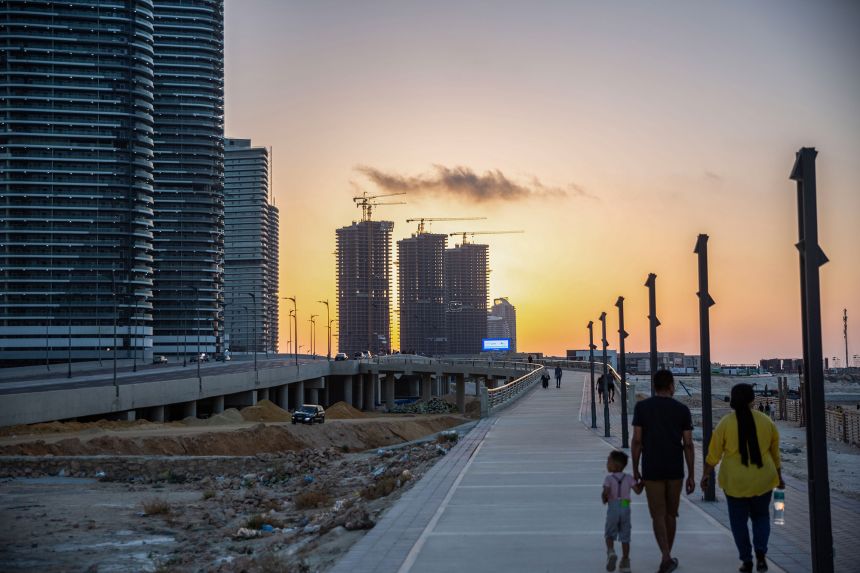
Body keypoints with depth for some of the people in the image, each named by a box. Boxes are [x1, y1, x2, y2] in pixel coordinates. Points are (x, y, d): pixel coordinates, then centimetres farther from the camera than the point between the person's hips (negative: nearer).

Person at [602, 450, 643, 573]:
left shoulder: (609, 478, -6)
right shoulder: (628, 478, 3)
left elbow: (605, 492, -16)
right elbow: (638, 490, 0)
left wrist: (604, 499, 5)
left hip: (613, 508, -3)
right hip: (625, 508, 3)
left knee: (609, 534, 12)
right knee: (625, 536, 11)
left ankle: (611, 551, -15)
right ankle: (625, 561, 11)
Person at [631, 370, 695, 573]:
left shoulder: (641, 407, -3)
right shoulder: (682, 409, -1)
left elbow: (636, 441, -6)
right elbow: (688, 445, -2)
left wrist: (635, 470, 3)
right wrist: (691, 475, 3)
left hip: (651, 470, -1)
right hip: (675, 471, 1)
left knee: (658, 515, 1)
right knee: (671, 514, 15)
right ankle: (667, 556, 24)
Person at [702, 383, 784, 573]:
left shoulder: (725, 423, -8)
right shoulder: (767, 421, -1)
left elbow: (713, 454, -5)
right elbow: (775, 453, 8)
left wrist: (706, 474, 8)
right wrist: (779, 477, 19)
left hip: (735, 481, -2)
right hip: (762, 479, 2)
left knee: (739, 520, 11)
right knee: (761, 516, 18)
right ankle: (760, 552, 0)